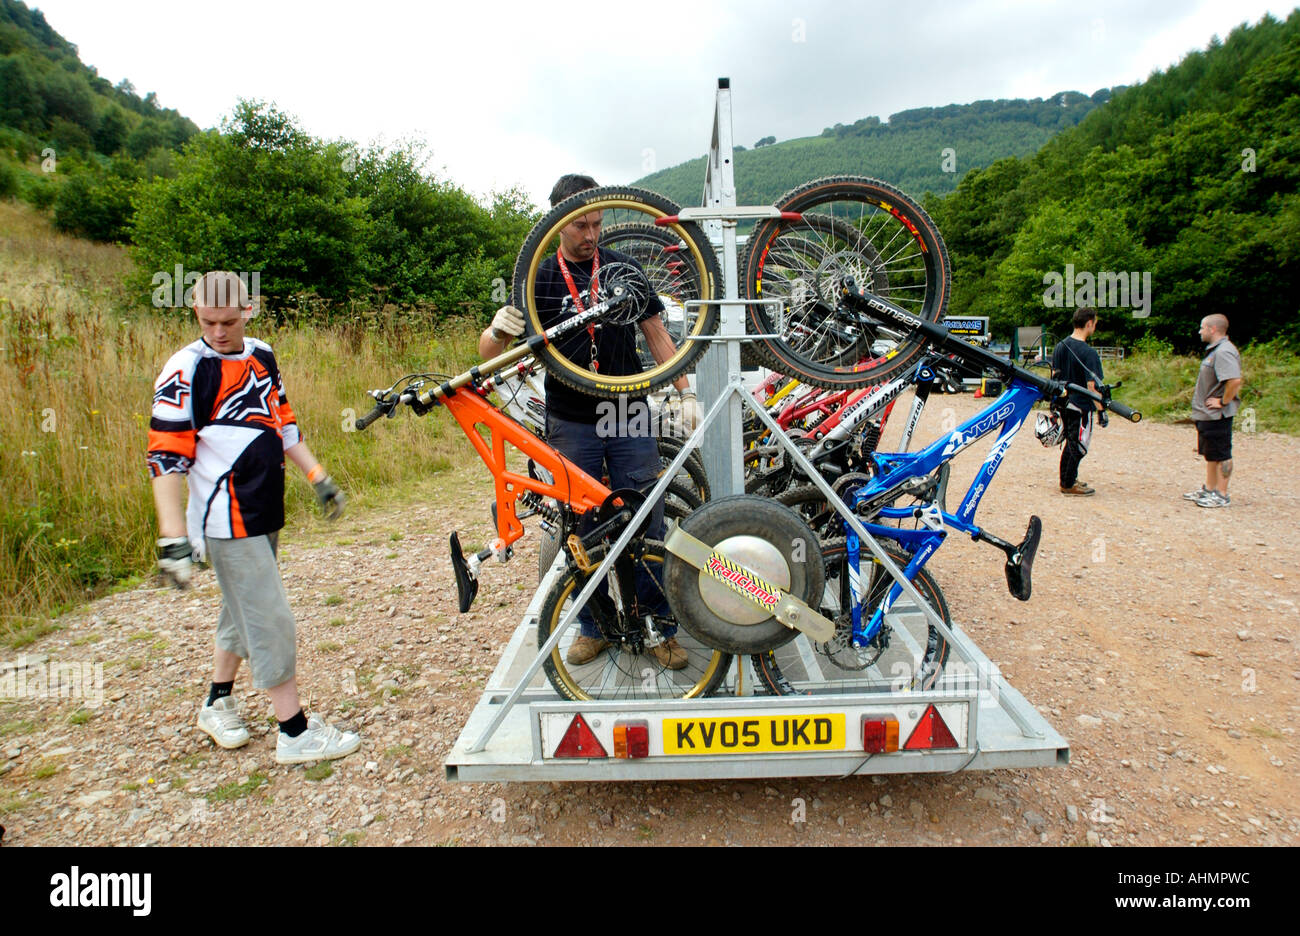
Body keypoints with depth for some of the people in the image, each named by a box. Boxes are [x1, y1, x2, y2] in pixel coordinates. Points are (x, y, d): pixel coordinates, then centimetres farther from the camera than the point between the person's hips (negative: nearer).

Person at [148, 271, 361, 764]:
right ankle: (295, 733, 5)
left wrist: (318, 477, 13)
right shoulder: (186, 370, -13)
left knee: (243, 609, 19)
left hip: (265, 512, 8)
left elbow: (283, 423, 17)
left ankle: (218, 703, 39)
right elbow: (166, 457, -16)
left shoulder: (262, 355, 8)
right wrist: (173, 538, -22)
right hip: (226, 520, -7)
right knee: (271, 618, -6)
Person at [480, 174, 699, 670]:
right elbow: (489, 350, -2)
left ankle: (660, 627, 16)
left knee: (646, 527, 2)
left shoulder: (625, 268, 6)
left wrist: (685, 392, 0)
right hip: (571, 426, 0)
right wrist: (498, 329, -26)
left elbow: (656, 333, 10)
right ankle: (593, 627, 24)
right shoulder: (537, 279, 2)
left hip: (629, 419, 0)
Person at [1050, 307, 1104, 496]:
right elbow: (1091, 386, -21)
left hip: (1063, 403, 7)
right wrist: (1101, 409, -14)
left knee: (1070, 443, 20)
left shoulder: (1059, 347, 3)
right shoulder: (1089, 353, -19)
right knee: (1078, 446, 5)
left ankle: (1066, 479, 30)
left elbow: (1054, 376, 10)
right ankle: (1069, 485, 12)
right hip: (1081, 405, -7)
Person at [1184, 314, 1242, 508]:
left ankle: (1221, 495, 4)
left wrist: (1223, 401, -21)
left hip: (1217, 415, -11)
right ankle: (1209, 489, 28)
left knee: (1221, 455, -2)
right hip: (1207, 414, 11)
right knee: (1210, 454, 18)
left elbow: (1235, 380, -31)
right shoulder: (1214, 350, 13)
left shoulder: (1223, 352, -19)